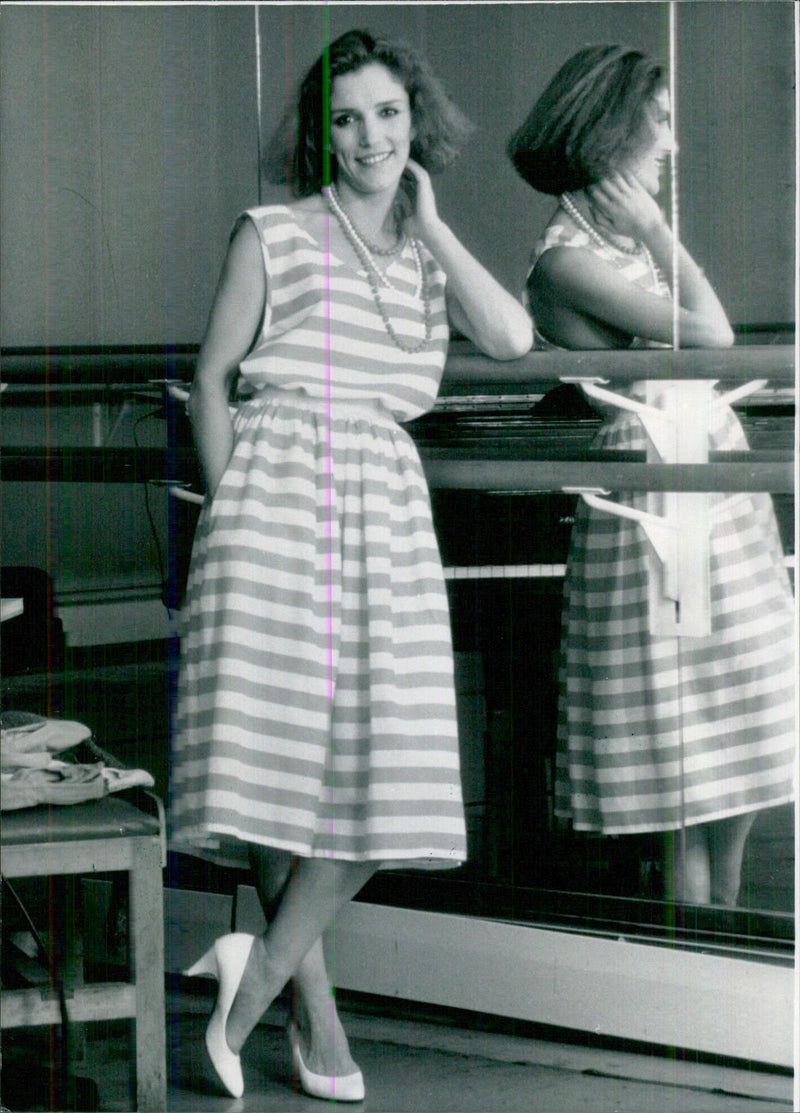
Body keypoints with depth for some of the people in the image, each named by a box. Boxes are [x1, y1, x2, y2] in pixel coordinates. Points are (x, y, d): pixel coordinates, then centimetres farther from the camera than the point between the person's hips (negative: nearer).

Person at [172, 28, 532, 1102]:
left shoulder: (431, 256, 16)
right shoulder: (273, 236, 5)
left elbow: (512, 337, -3)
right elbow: (214, 378, 5)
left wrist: (431, 223, 1)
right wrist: (232, 506, -2)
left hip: (388, 507, 4)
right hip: (278, 497, -4)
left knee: (387, 762, -6)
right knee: (280, 744, -9)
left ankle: (258, 972, 3)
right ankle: (311, 1003, 1)